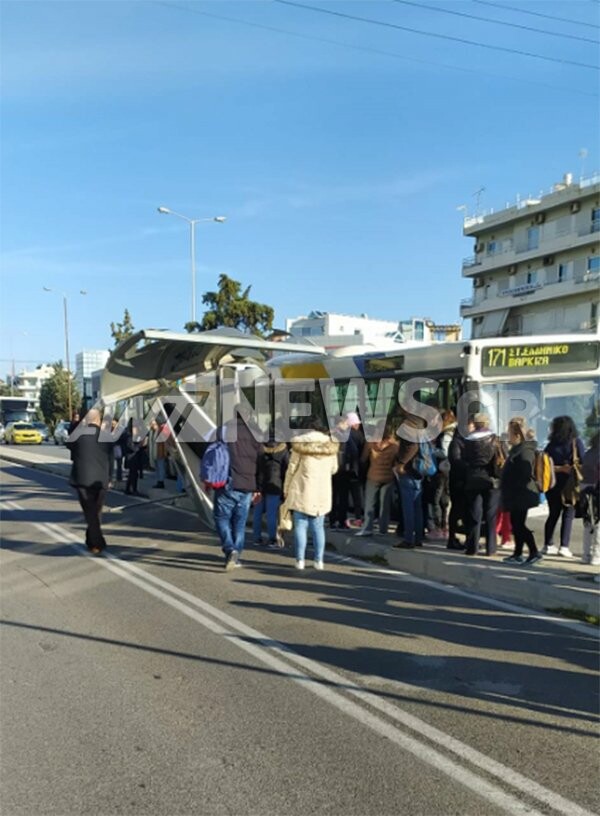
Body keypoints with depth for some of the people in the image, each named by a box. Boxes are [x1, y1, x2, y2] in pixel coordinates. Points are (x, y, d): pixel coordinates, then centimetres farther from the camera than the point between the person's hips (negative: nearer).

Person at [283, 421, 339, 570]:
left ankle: (300, 560, 3)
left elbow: (292, 468, -3)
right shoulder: (331, 445, 3)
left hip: (302, 491, -2)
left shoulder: (300, 444, -5)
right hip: (322, 493, 3)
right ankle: (319, 560, 11)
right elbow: (333, 469, 11)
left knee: (300, 526, 4)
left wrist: (286, 489, 8)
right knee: (318, 527, 10)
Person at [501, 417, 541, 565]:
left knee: (519, 525, -4)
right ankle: (518, 554, 19)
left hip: (521, 496, -10)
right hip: (517, 496, 10)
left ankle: (534, 553, 1)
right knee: (516, 524, 13)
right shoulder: (517, 450, 15)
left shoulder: (525, 452, -17)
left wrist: (510, 489, -19)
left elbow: (524, 476, -23)